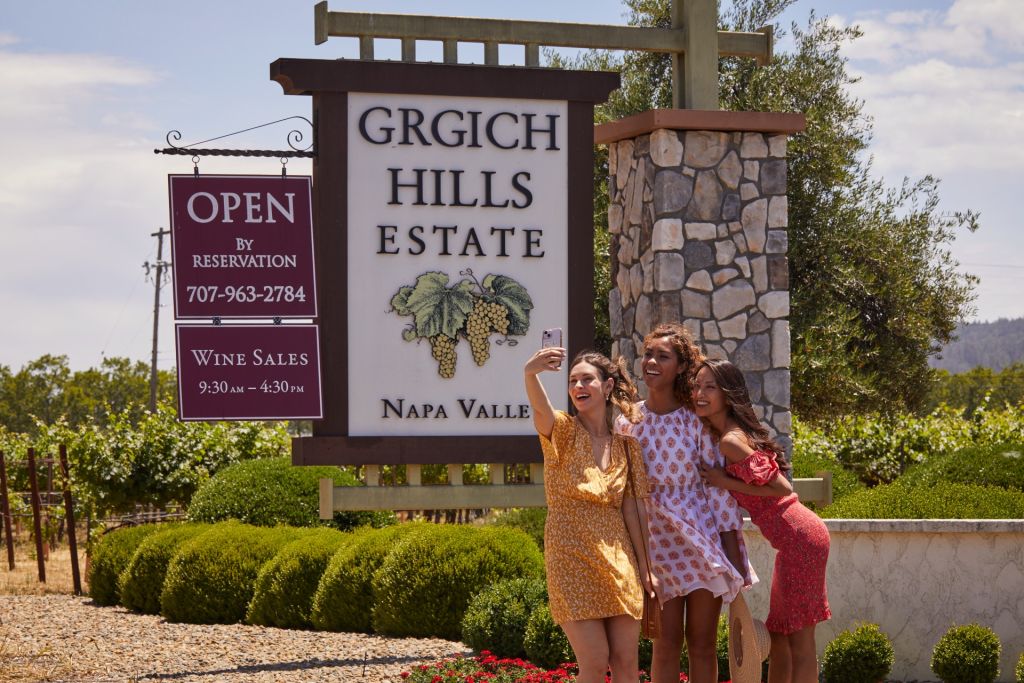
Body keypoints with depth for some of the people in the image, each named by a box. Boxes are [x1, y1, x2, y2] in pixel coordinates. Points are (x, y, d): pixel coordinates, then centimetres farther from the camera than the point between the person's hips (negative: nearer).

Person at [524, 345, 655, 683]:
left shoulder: (626, 443, 9)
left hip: (618, 558, 4)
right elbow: (541, 410, -27)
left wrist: (643, 563, 7)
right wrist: (530, 375, -49)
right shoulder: (563, 430, -4)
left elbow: (633, 505, 10)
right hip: (572, 557, -4)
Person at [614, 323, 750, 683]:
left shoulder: (696, 420, -6)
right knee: (666, 642, -1)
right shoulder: (629, 422, 0)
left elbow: (719, 487, -4)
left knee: (702, 642, 4)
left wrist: (734, 555, -6)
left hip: (702, 537, -1)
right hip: (657, 539, 1)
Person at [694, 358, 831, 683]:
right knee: (779, 635, 14)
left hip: (798, 539, -10)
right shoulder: (729, 433, 12)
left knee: (798, 639, -7)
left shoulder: (730, 440, -16)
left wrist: (726, 483, -15)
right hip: (795, 537, 10)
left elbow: (782, 488, -19)